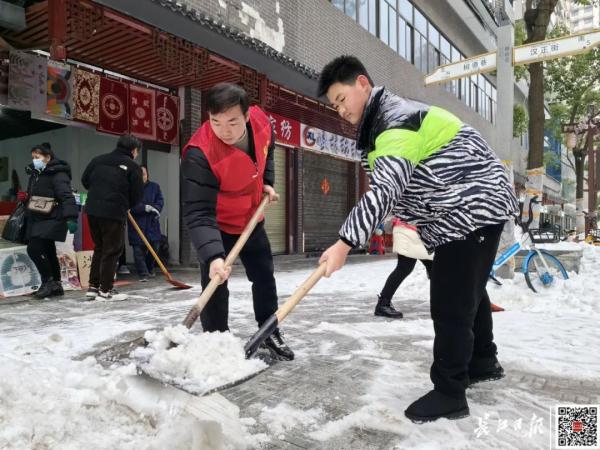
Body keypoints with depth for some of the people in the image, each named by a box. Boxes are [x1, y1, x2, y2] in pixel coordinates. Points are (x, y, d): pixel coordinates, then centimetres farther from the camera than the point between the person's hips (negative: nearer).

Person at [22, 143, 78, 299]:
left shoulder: (58, 174, -13)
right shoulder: (35, 174, 15)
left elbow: (67, 197, -25)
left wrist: (71, 218, -35)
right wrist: (25, 197, 8)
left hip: (51, 220, -9)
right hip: (37, 220, 9)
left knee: (34, 249, -15)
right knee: (48, 253, 12)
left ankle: (48, 281, -1)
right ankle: (56, 285, 21)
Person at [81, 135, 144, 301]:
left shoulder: (98, 160, 11)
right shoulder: (133, 167, -5)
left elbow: (85, 180, 16)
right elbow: (137, 195, -5)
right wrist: (125, 205, 14)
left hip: (92, 210, 6)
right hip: (114, 213, -6)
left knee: (99, 248, 18)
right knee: (112, 251, 4)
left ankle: (93, 287, 22)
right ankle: (105, 290, 8)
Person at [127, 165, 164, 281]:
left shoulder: (155, 186, 8)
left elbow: (160, 200, 3)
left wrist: (156, 209, -17)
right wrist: (145, 208, -21)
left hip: (152, 224, 3)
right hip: (136, 225, -3)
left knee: (154, 247, 8)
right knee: (139, 250, -5)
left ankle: (150, 269, 31)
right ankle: (143, 274, 2)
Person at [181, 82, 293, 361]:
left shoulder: (262, 122, -20)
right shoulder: (199, 154, -37)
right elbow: (198, 213, -40)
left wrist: (267, 182, -3)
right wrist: (212, 256, -52)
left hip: (251, 218, 6)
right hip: (217, 224, -5)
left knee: (264, 275, 14)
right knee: (215, 284, -7)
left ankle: (270, 332, 34)